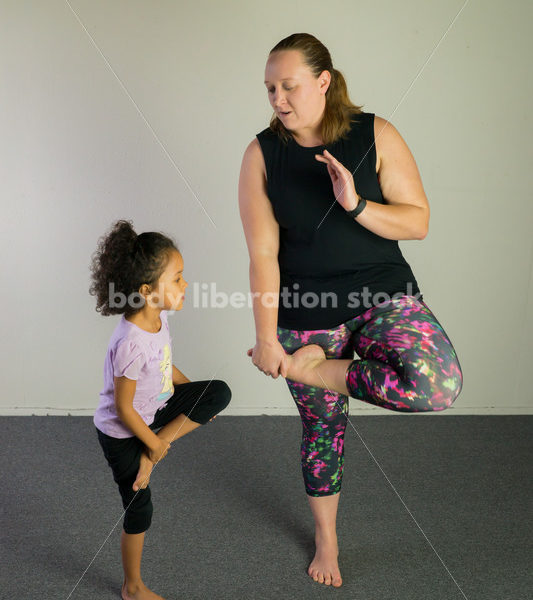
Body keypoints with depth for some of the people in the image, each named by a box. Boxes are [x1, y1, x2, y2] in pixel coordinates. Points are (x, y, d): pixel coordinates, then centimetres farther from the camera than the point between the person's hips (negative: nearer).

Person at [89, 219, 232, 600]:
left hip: (155, 409, 8)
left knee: (220, 392, -8)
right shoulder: (131, 344, -35)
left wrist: (199, 401, 6)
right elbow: (123, 408, -25)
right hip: (122, 434, -8)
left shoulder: (159, 316, -10)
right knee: (139, 510, 7)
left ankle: (152, 456, -3)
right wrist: (154, 443, -12)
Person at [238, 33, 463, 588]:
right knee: (321, 426, 12)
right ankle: (326, 538, 37)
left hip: (383, 295, 0)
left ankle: (313, 370, -6)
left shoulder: (375, 136, -7)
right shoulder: (262, 154, -6)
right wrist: (268, 339, -12)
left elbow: (418, 222, -8)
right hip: (306, 314, 0)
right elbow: (263, 254, -9)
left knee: (440, 384, -27)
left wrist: (356, 205, -25)